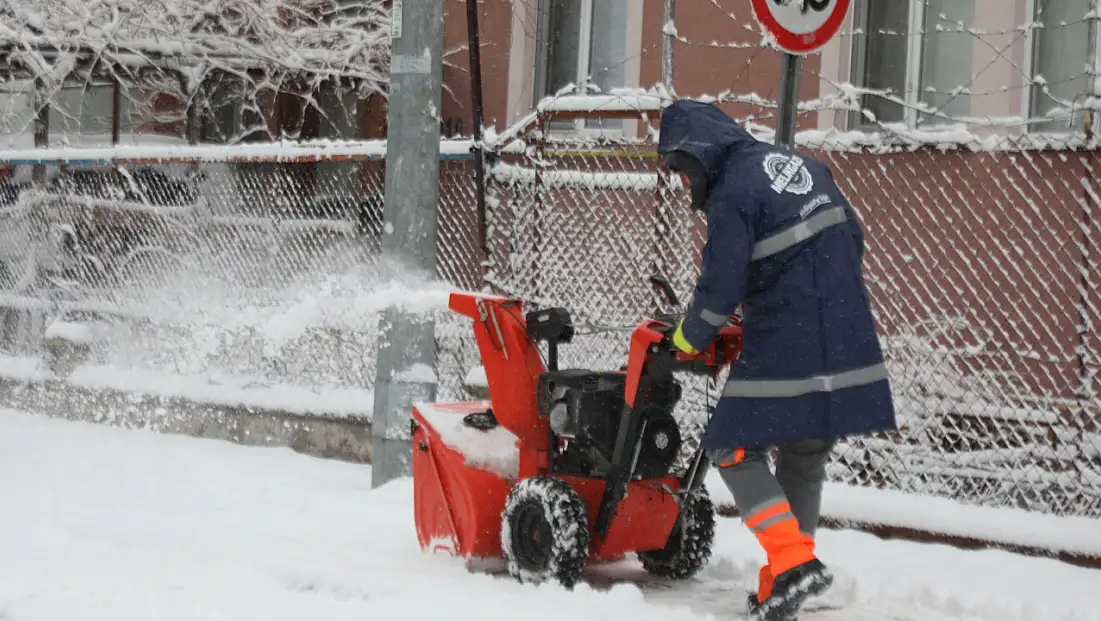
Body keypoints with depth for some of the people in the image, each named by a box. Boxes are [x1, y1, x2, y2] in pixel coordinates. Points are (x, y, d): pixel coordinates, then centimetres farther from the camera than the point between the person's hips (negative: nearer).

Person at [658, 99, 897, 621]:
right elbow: (852, 236, 19)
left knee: (733, 449, 1)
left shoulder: (732, 194, -13)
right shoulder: (798, 163, 13)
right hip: (847, 343, 8)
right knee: (804, 459, 15)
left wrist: (690, 337, 6)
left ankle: (794, 562, -13)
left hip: (784, 348, -8)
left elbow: (720, 288, -13)